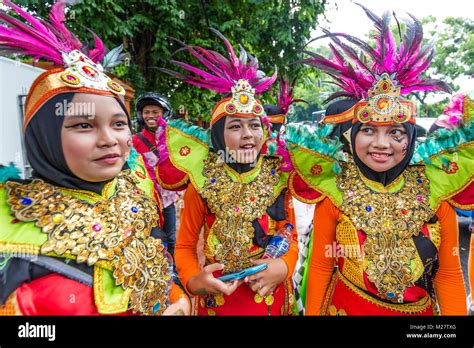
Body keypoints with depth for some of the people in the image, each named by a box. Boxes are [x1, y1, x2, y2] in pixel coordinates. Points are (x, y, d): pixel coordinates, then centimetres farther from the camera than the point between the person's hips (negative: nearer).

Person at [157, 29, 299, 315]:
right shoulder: (202, 183, -15)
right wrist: (194, 280, -22)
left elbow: (291, 238, 0)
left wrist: (283, 266, -19)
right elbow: (184, 246, -5)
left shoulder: (278, 178, -9)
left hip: (273, 296, 2)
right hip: (218, 297, -1)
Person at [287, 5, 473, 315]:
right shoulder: (334, 188, -16)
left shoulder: (434, 188, -11)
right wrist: (313, 312, -6)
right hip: (345, 308, -2)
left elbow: (449, 275, -4)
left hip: (422, 310, 2)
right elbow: (320, 268, -9)